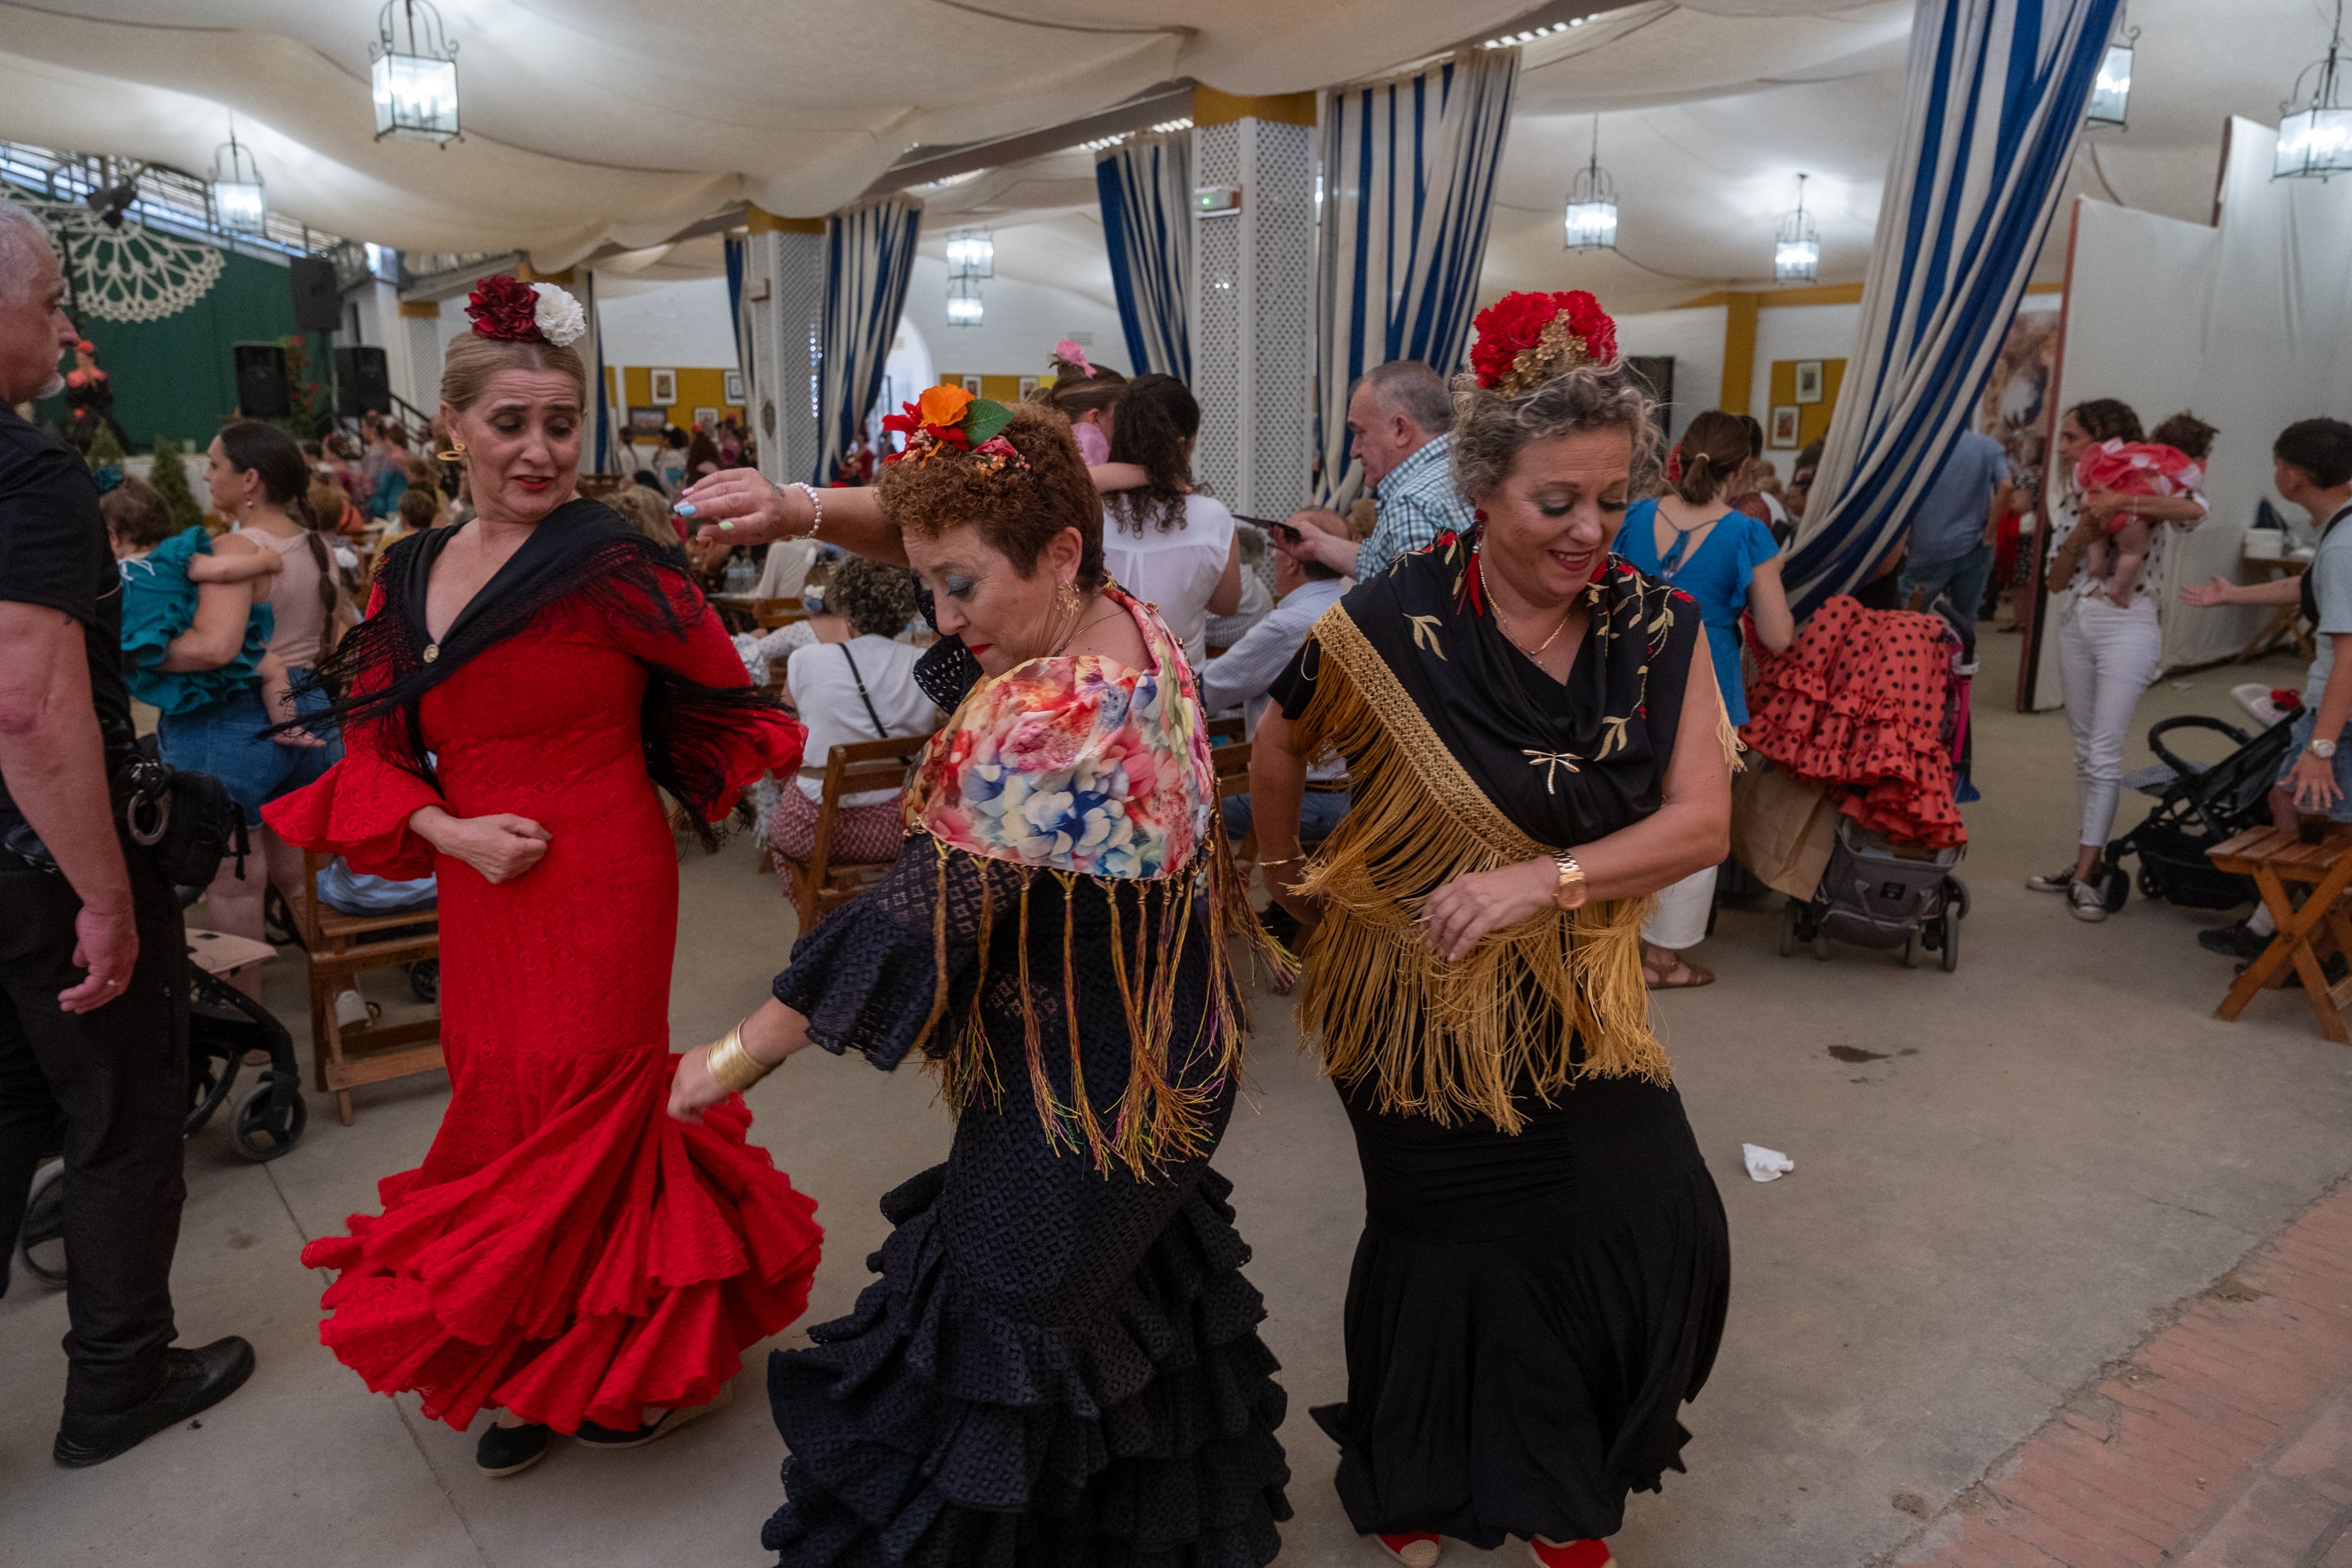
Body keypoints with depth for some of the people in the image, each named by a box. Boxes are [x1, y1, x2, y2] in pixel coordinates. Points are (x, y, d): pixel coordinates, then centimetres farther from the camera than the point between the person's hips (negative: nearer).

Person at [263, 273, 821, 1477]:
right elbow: (372, 747, 7)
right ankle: (535, 1367, 37)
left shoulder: (609, 563, -12)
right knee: (504, 1113, 16)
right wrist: (453, 830, -9)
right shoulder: (408, 575, 7)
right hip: (477, 887, 6)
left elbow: (723, 704, -3)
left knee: (578, 1117, 6)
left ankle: (608, 1365, 31)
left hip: (598, 883, -6)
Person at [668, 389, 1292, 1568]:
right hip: (1171, 1071, 10)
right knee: (1125, 1296, 29)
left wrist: (736, 1056, -16)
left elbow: (911, 928, -27)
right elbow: (950, 536, 7)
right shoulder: (1138, 630, -3)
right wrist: (804, 512, -9)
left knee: (986, 1338, 8)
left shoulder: (1040, 721, -30)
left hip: (1071, 1105, -10)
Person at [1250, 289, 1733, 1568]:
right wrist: (1287, 874, 10)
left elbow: (1701, 823, -13)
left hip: (1580, 999, 3)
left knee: (1657, 1228, 3)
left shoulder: (1659, 630, -8)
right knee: (1450, 1243, 13)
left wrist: (1542, 879, -25)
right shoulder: (1392, 626, -18)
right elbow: (1278, 747, 0)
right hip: (1418, 1001, -3)